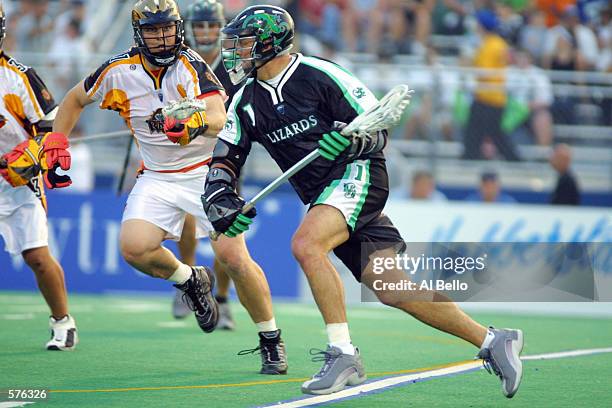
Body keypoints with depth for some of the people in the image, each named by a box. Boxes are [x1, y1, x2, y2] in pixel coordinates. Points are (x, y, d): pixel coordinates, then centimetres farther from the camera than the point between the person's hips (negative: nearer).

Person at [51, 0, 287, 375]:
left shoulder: (191, 65, -14)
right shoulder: (119, 72, -4)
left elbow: (219, 117, -29)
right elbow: (75, 99, 15)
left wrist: (195, 124, -50)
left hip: (206, 172, -3)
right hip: (157, 179, 3)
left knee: (235, 259, -15)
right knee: (133, 247, -22)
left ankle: (272, 340, 5)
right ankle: (191, 281, 10)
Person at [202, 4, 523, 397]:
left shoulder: (319, 75, -9)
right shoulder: (246, 102, 10)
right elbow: (225, 159, 13)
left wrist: (355, 141, -28)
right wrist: (219, 199, -6)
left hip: (358, 174, -7)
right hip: (323, 196, 7)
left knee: (306, 244, -30)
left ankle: (344, 355, -24)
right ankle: (492, 341, 8)